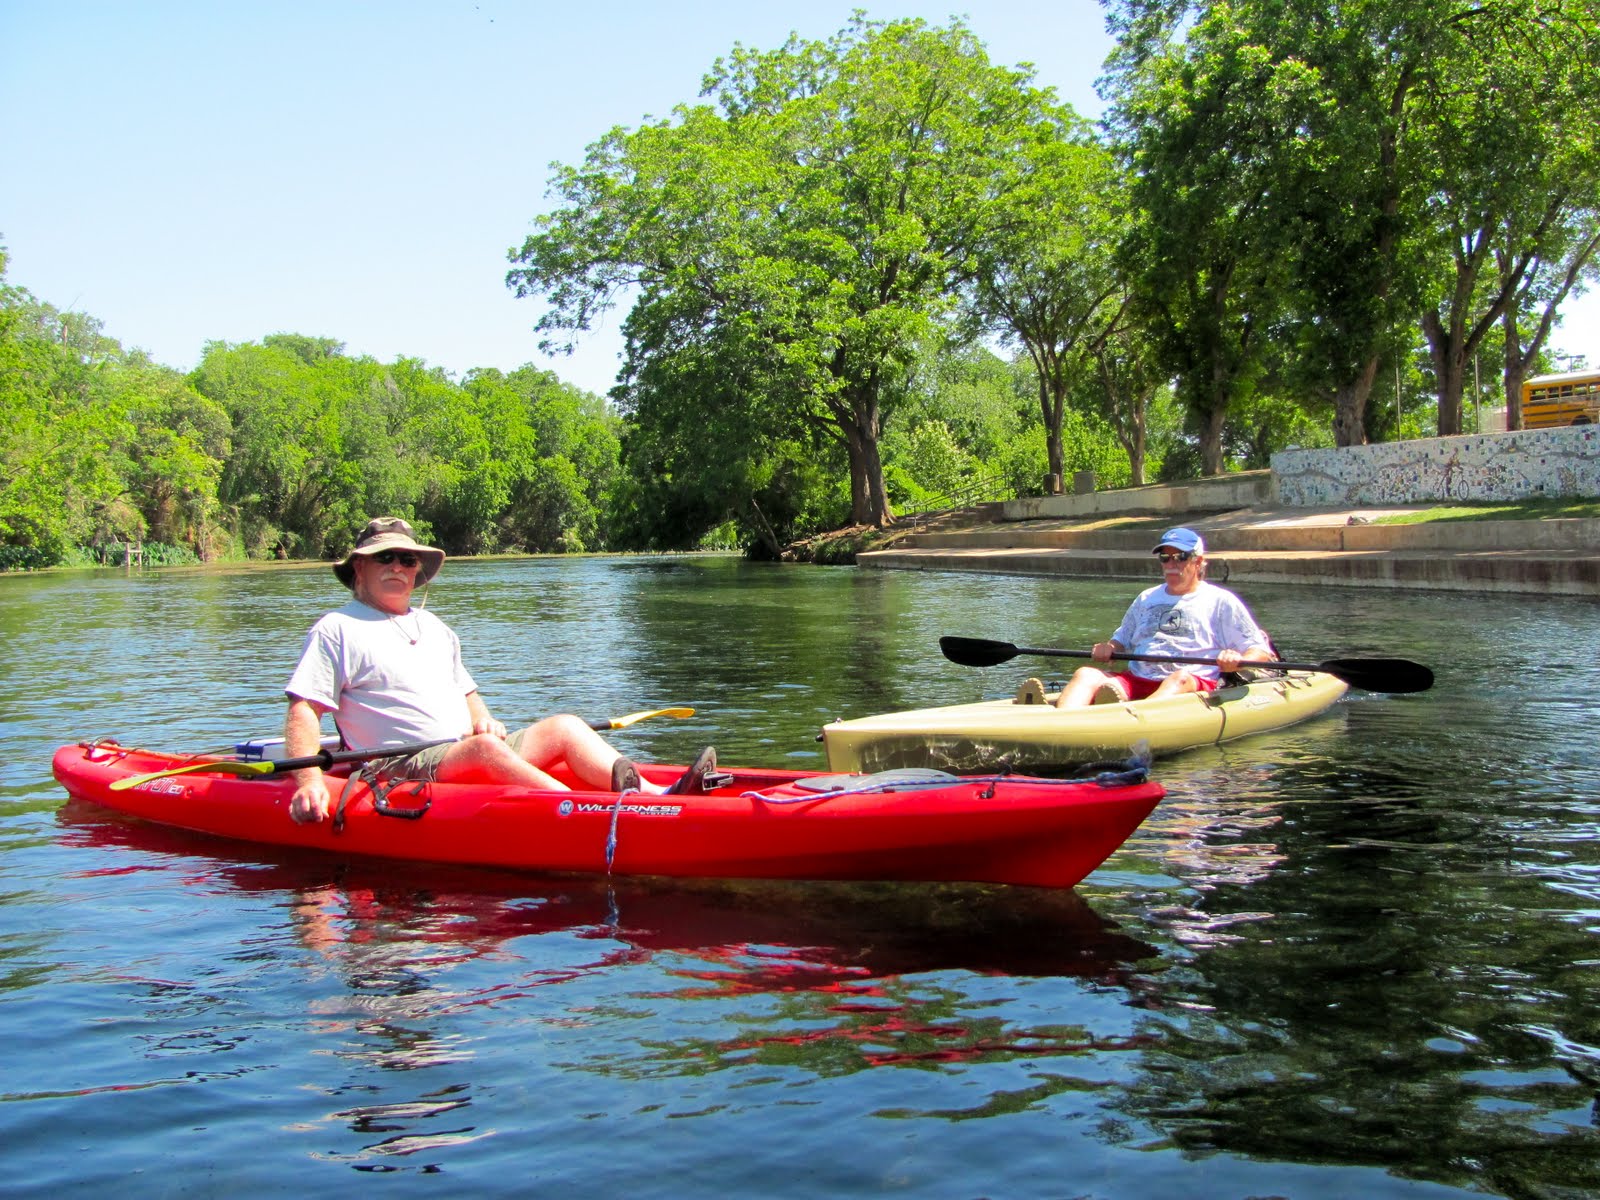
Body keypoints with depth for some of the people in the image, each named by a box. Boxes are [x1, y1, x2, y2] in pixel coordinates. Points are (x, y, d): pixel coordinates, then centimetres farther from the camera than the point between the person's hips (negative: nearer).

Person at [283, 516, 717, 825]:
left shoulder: (435, 628, 26)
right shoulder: (336, 631, 4)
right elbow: (303, 712, -5)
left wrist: (482, 719, 6)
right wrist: (309, 780, -22)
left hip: (474, 752, 7)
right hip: (402, 770, -7)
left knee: (562, 727, -12)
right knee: (484, 748, -35)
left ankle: (653, 795, -33)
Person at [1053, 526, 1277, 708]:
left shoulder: (1221, 601, 11)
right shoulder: (1146, 599, 26)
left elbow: (1262, 652, 7)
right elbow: (1122, 640, 33)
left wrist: (1238, 660, -17)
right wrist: (1109, 648, 8)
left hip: (1195, 686, -4)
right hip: (1136, 682, 4)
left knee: (1180, 678, -38)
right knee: (1086, 675, -22)